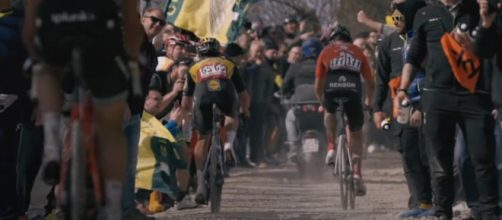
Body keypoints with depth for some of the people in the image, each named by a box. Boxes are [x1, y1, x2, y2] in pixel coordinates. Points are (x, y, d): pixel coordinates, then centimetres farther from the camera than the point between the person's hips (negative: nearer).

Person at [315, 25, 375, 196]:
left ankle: (331, 148, 22)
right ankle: (357, 173, 7)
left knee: (330, 112, 36)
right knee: (355, 134, 17)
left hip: (332, 89, 0)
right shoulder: (358, 52, 27)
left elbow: (318, 86, 25)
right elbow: (371, 83, 29)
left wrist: (323, 102, 44)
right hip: (353, 90, 0)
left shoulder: (326, 51, 25)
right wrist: (369, 101, 47)